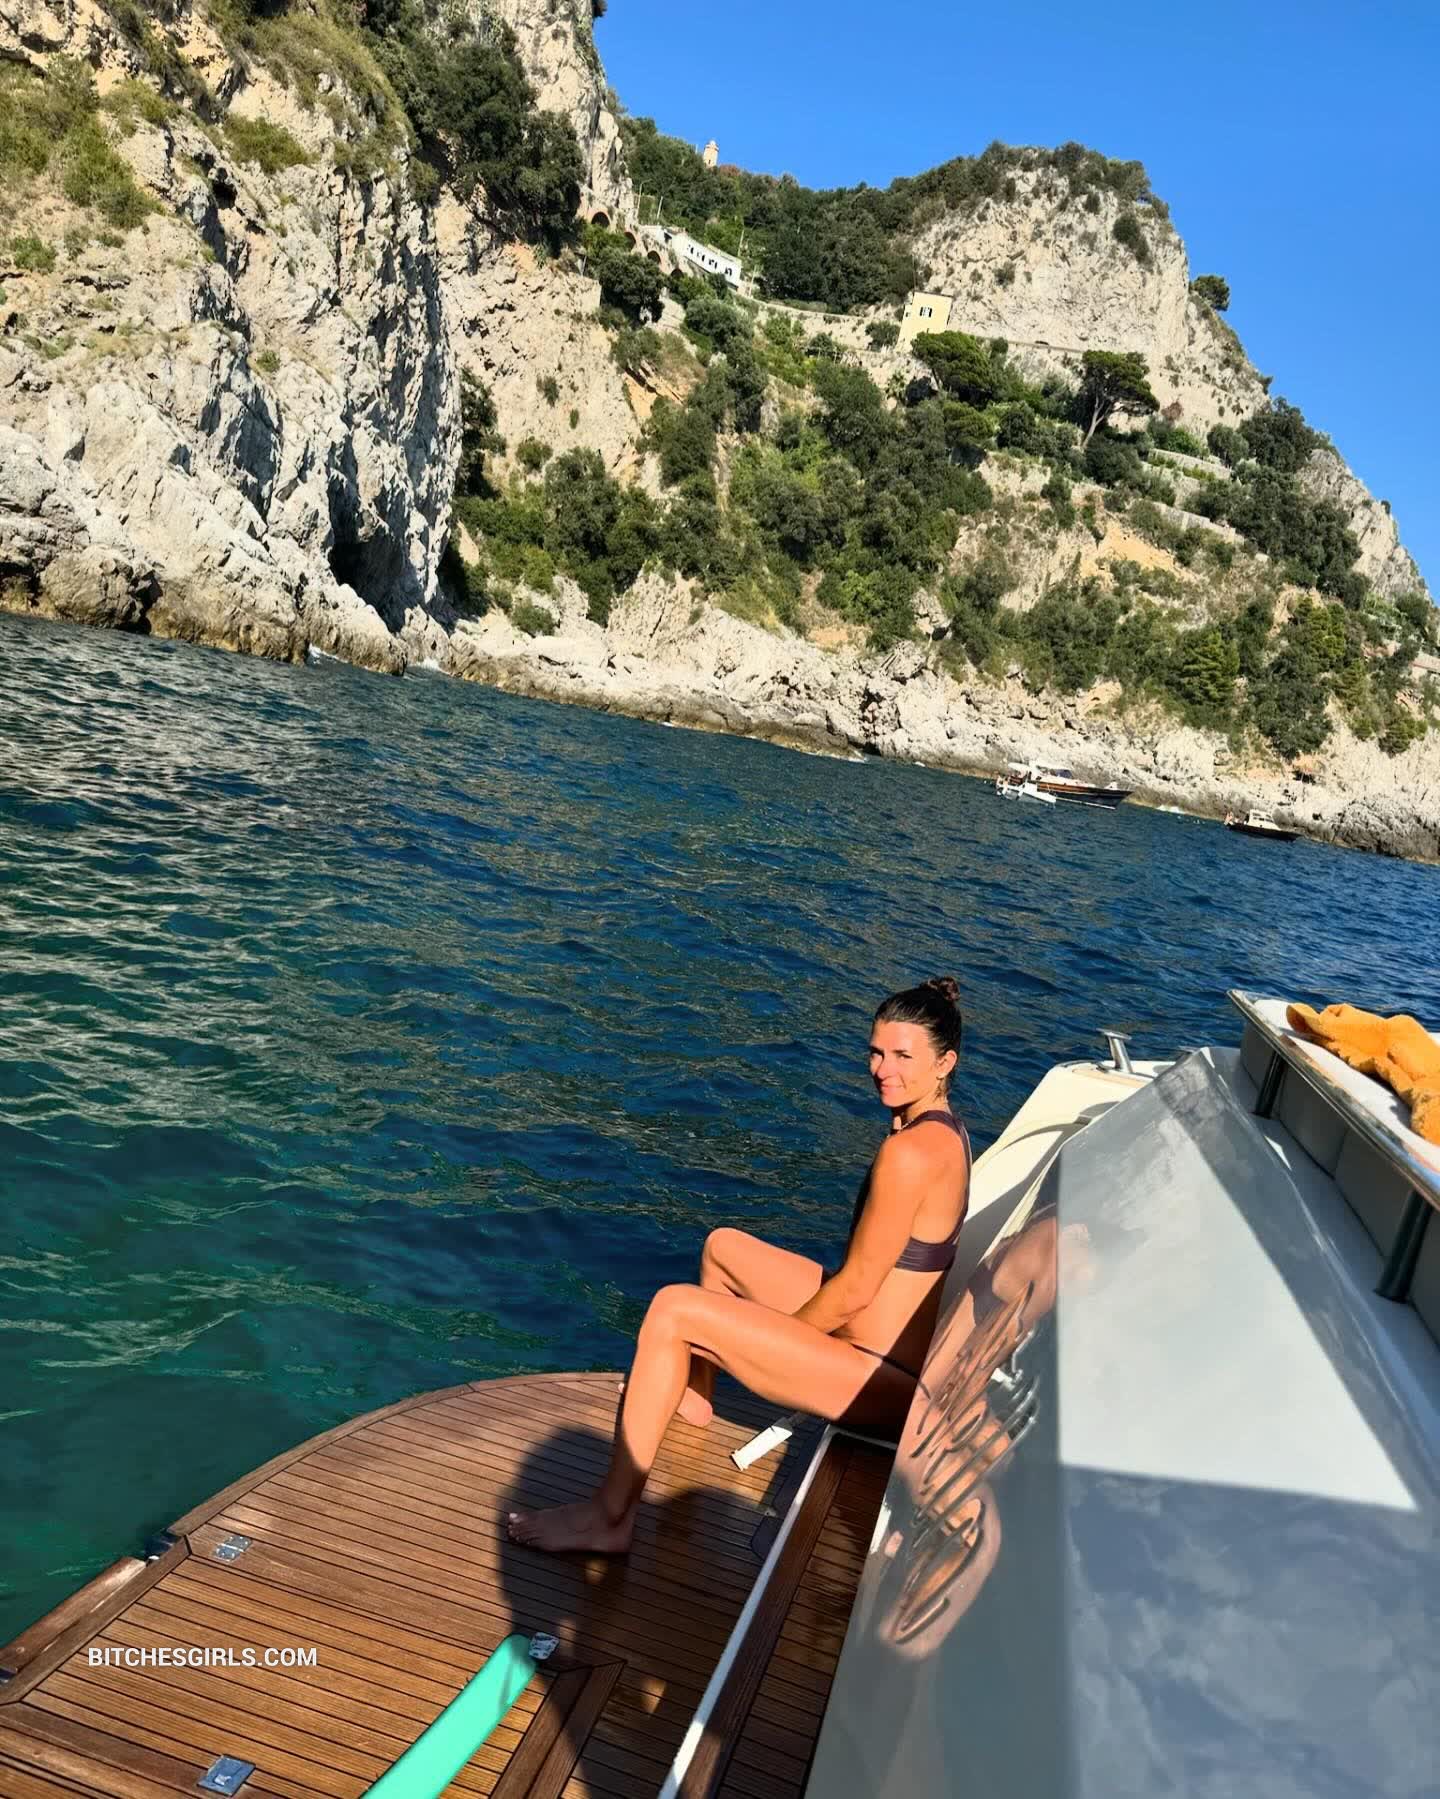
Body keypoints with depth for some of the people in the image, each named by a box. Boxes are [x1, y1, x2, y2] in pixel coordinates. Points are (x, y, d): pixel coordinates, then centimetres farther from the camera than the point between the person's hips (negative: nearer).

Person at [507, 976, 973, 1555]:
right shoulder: (946, 1130, 4)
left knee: (672, 1310, -14)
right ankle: (693, 1396, 41)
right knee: (722, 1245, 21)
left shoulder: (911, 1152, -26)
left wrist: (768, 1343, -6)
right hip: (898, 1347, 10)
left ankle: (610, 1516, -4)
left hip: (886, 1384, -10)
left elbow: (854, 1291, -23)